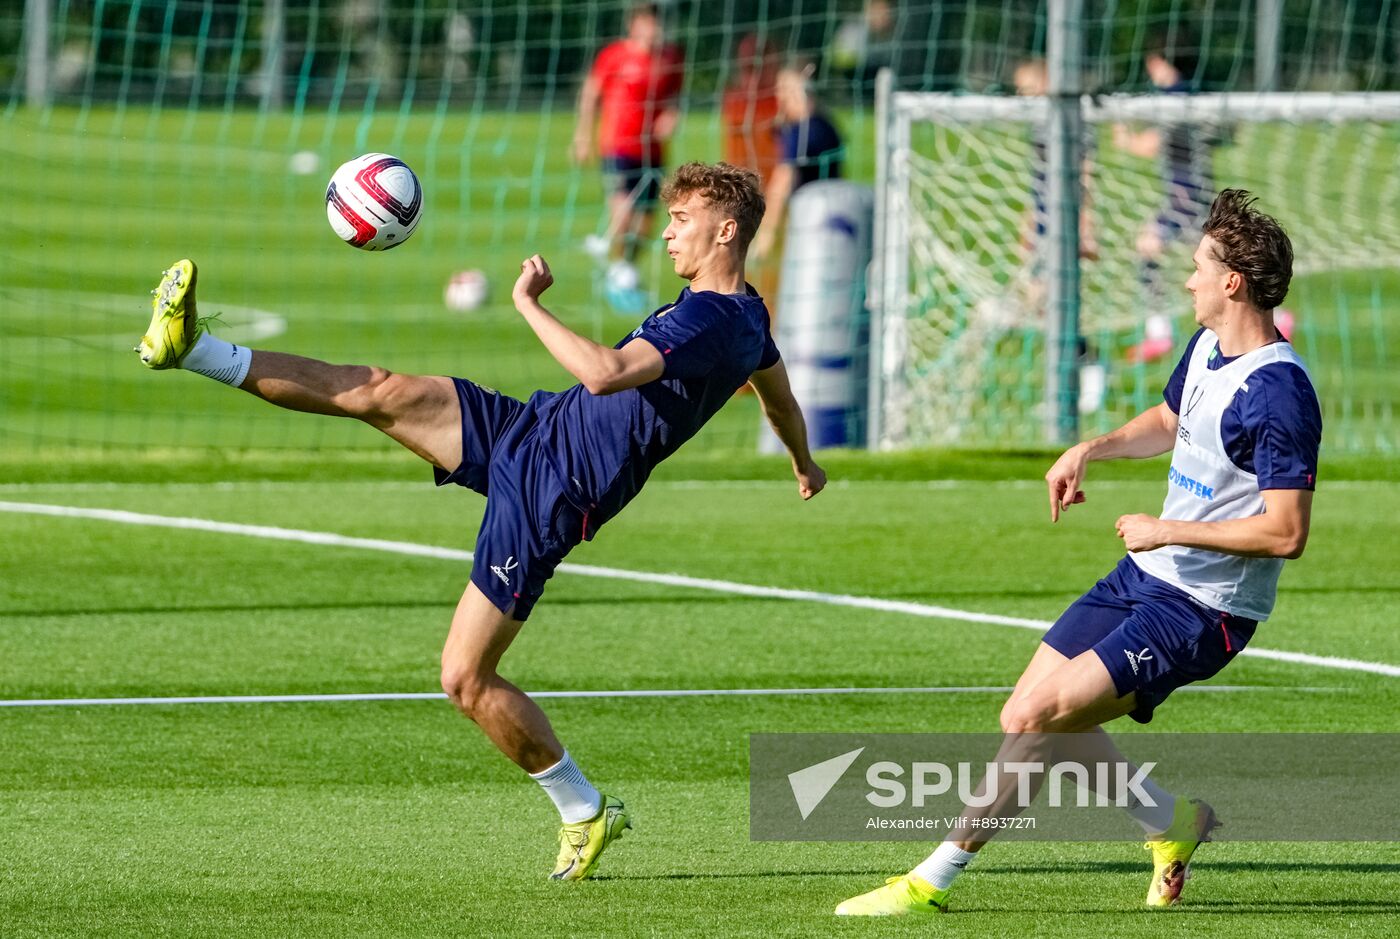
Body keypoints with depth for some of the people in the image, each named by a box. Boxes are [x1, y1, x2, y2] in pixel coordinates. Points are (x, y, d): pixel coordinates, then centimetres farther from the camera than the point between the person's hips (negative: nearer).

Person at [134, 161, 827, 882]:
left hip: (549, 495, -10)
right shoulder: (744, 320, 11)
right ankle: (196, 351, -5)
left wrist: (529, 304, -25)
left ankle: (585, 813, 11)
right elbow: (779, 391, 33)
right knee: (381, 393, -6)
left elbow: (605, 373, -37)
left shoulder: (714, 321, -22)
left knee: (465, 680, -6)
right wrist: (803, 462, 53)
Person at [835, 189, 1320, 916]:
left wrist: (1168, 529, -19)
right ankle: (1173, 822, 23)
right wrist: (1091, 450, 10)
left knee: (1034, 716, -18)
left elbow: (1286, 532, -26)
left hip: (1201, 612, -10)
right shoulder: (1206, 347, 6)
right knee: (1031, 715, 10)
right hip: (1145, 579, 10)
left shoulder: (1278, 394, -23)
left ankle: (933, 880, -7)